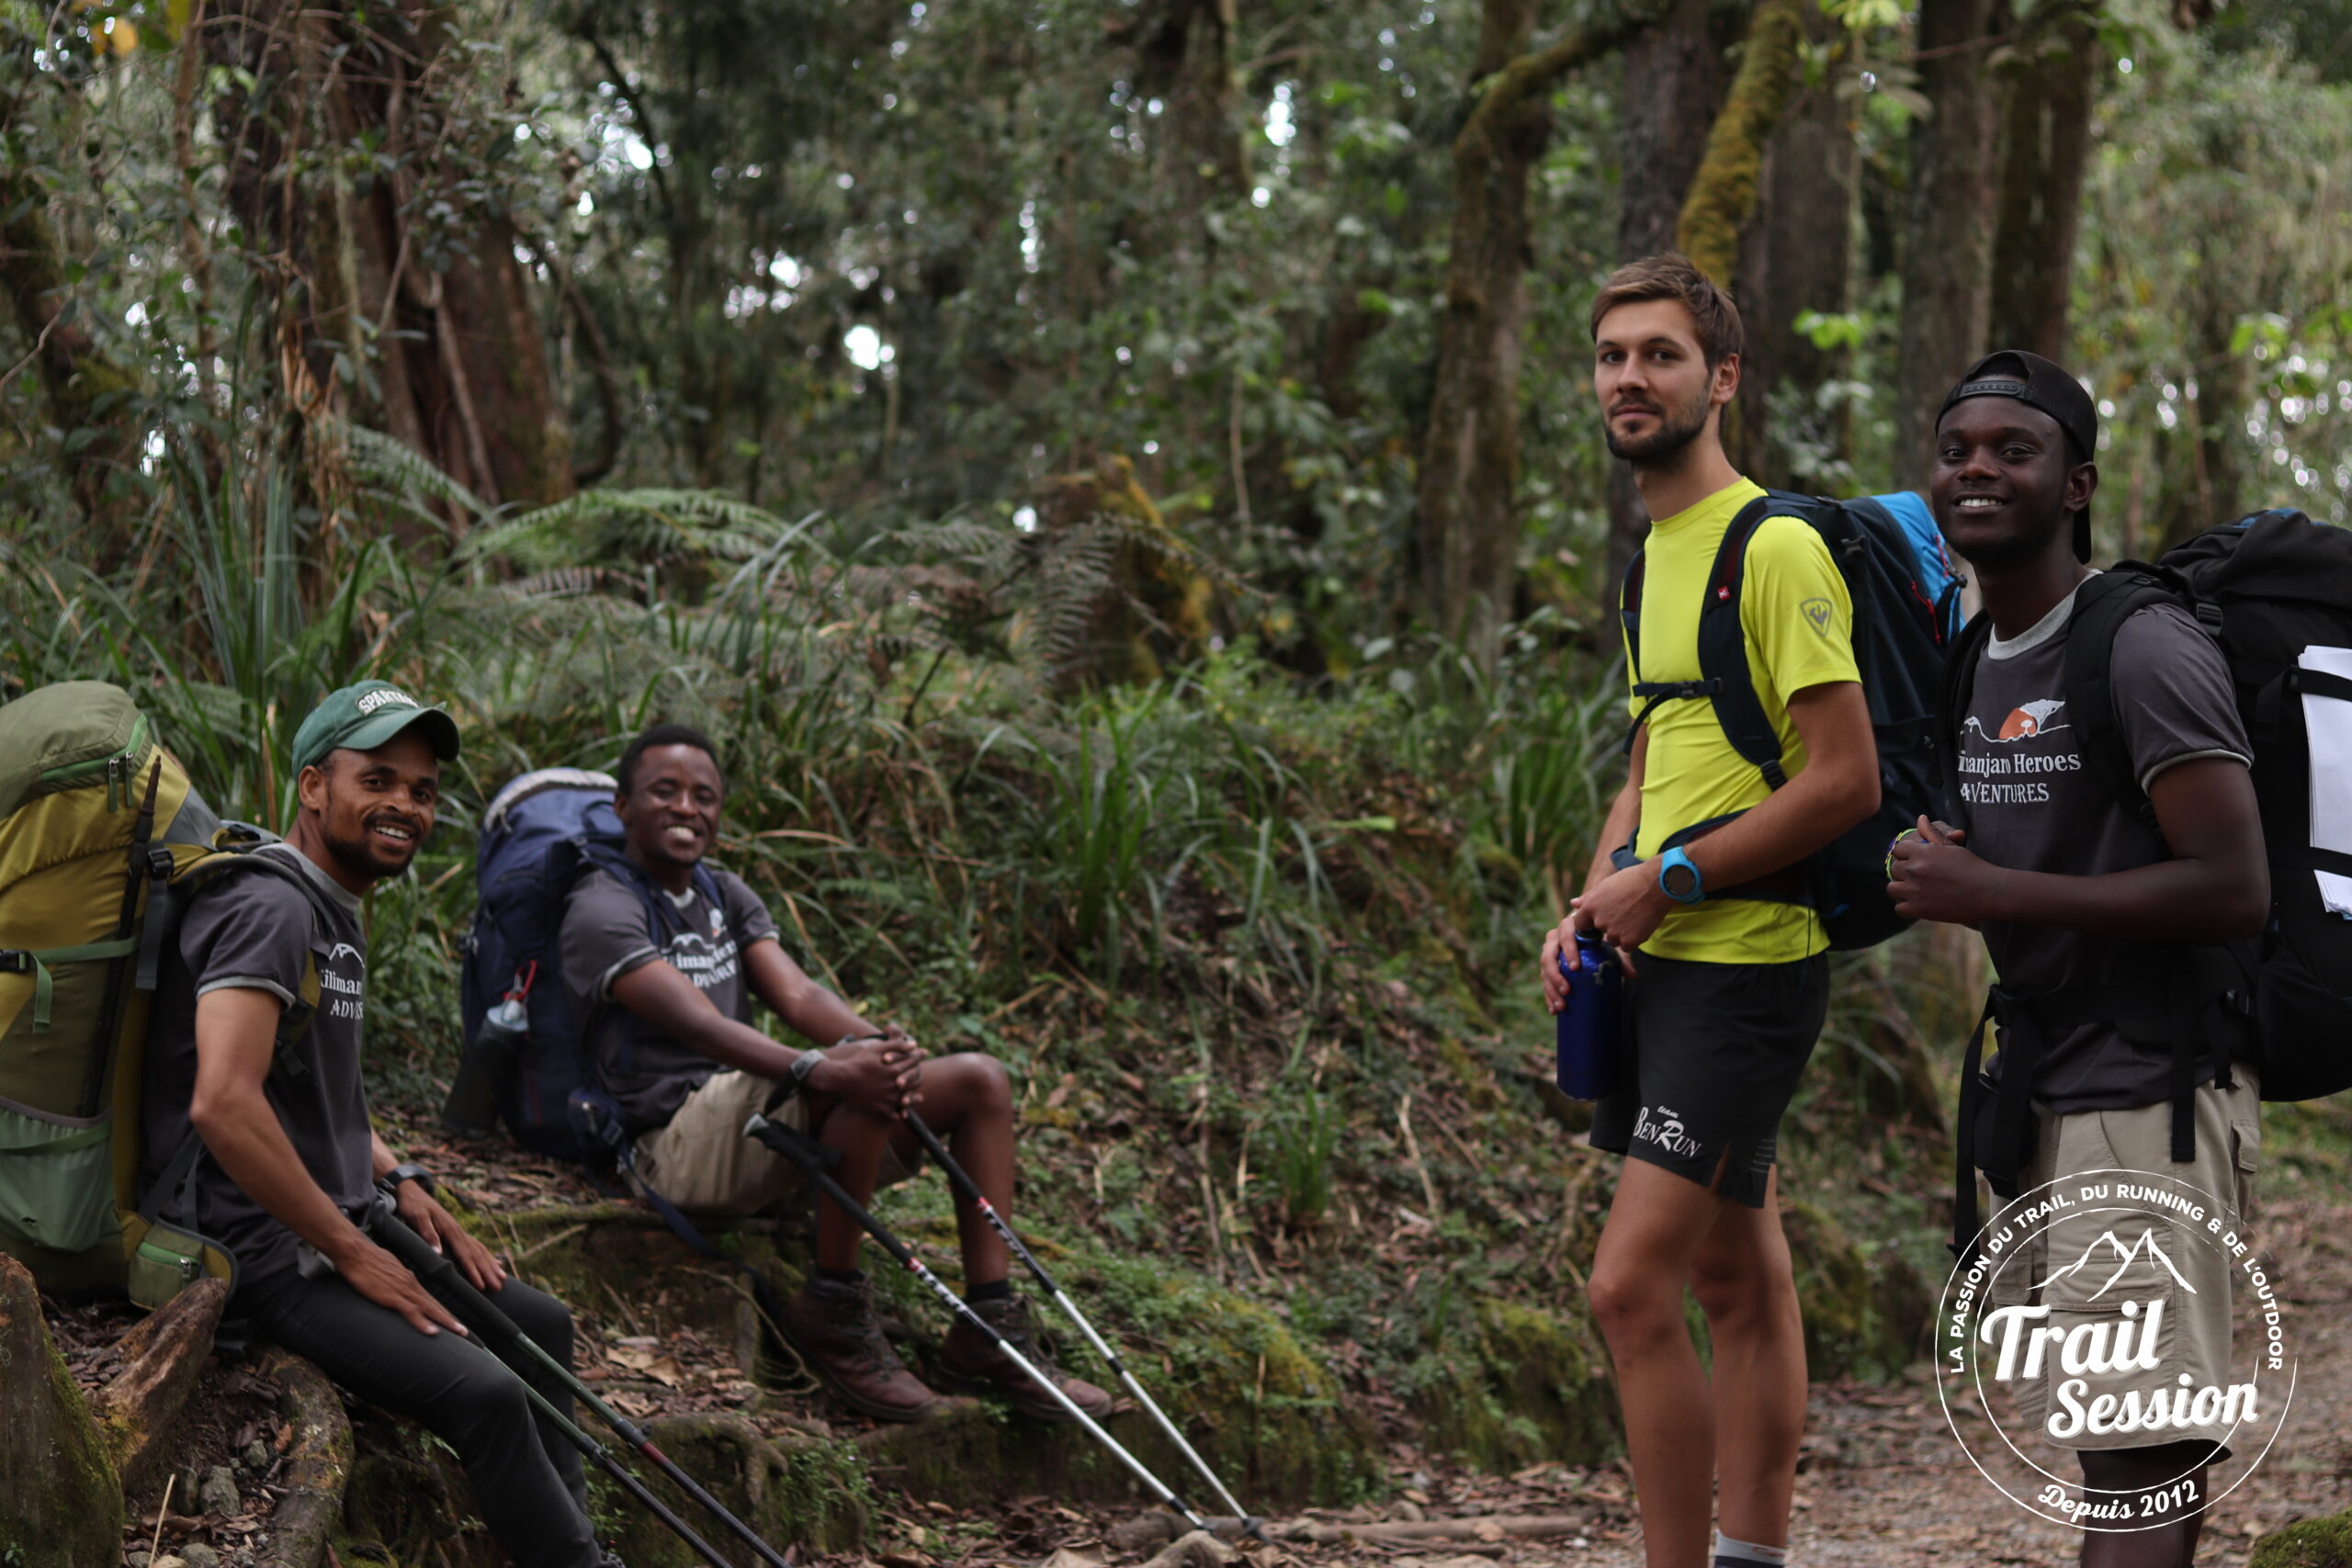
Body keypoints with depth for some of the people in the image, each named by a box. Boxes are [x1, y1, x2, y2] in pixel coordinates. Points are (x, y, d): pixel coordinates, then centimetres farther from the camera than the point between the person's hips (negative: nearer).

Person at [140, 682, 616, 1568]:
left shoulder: (337, 912, 14)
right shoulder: (271, 907, -19)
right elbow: (223, 1103, -31)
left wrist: (397, 1183, 10)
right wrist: (351, 1252, -23)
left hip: (334, 1225, 11)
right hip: (263, 1249, -11)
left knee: (540, 1324, 17)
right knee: (483, 1393, -24)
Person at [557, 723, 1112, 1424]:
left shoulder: (726, 895, 21)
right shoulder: (601, 911, -7)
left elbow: (795, 994, 4)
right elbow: (693, 1020, -23)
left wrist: (870, 1042, -20)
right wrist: (818, 1069, -40)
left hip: (766, 1119, 9)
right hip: (680, 1136, -9)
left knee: (981, 1080, -2)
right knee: (862, 1086, -35)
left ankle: (990, 1332, -7)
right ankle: (831, 1310, -21)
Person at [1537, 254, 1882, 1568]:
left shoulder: (1778, 547, -13)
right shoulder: (1657, 552, 15)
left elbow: (1846, 782, -18)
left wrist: (1670, 879, -15)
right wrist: (1595, 906, 8)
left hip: (1749, 960, -9)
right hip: (1670, 964, 9)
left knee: (1634, 1287, -14)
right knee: (1738, 1280, 14)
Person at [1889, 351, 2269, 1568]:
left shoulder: (2143, 652, -15)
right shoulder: (1974, 664, 13)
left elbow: (2235, 888, -22)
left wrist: (1992, 891, -21)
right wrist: (1935, 870, 5)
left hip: (2146, 1096, -9)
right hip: (2040, 1089, 9)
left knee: (2137, 1449, -10)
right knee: (2106, 1429, 13)